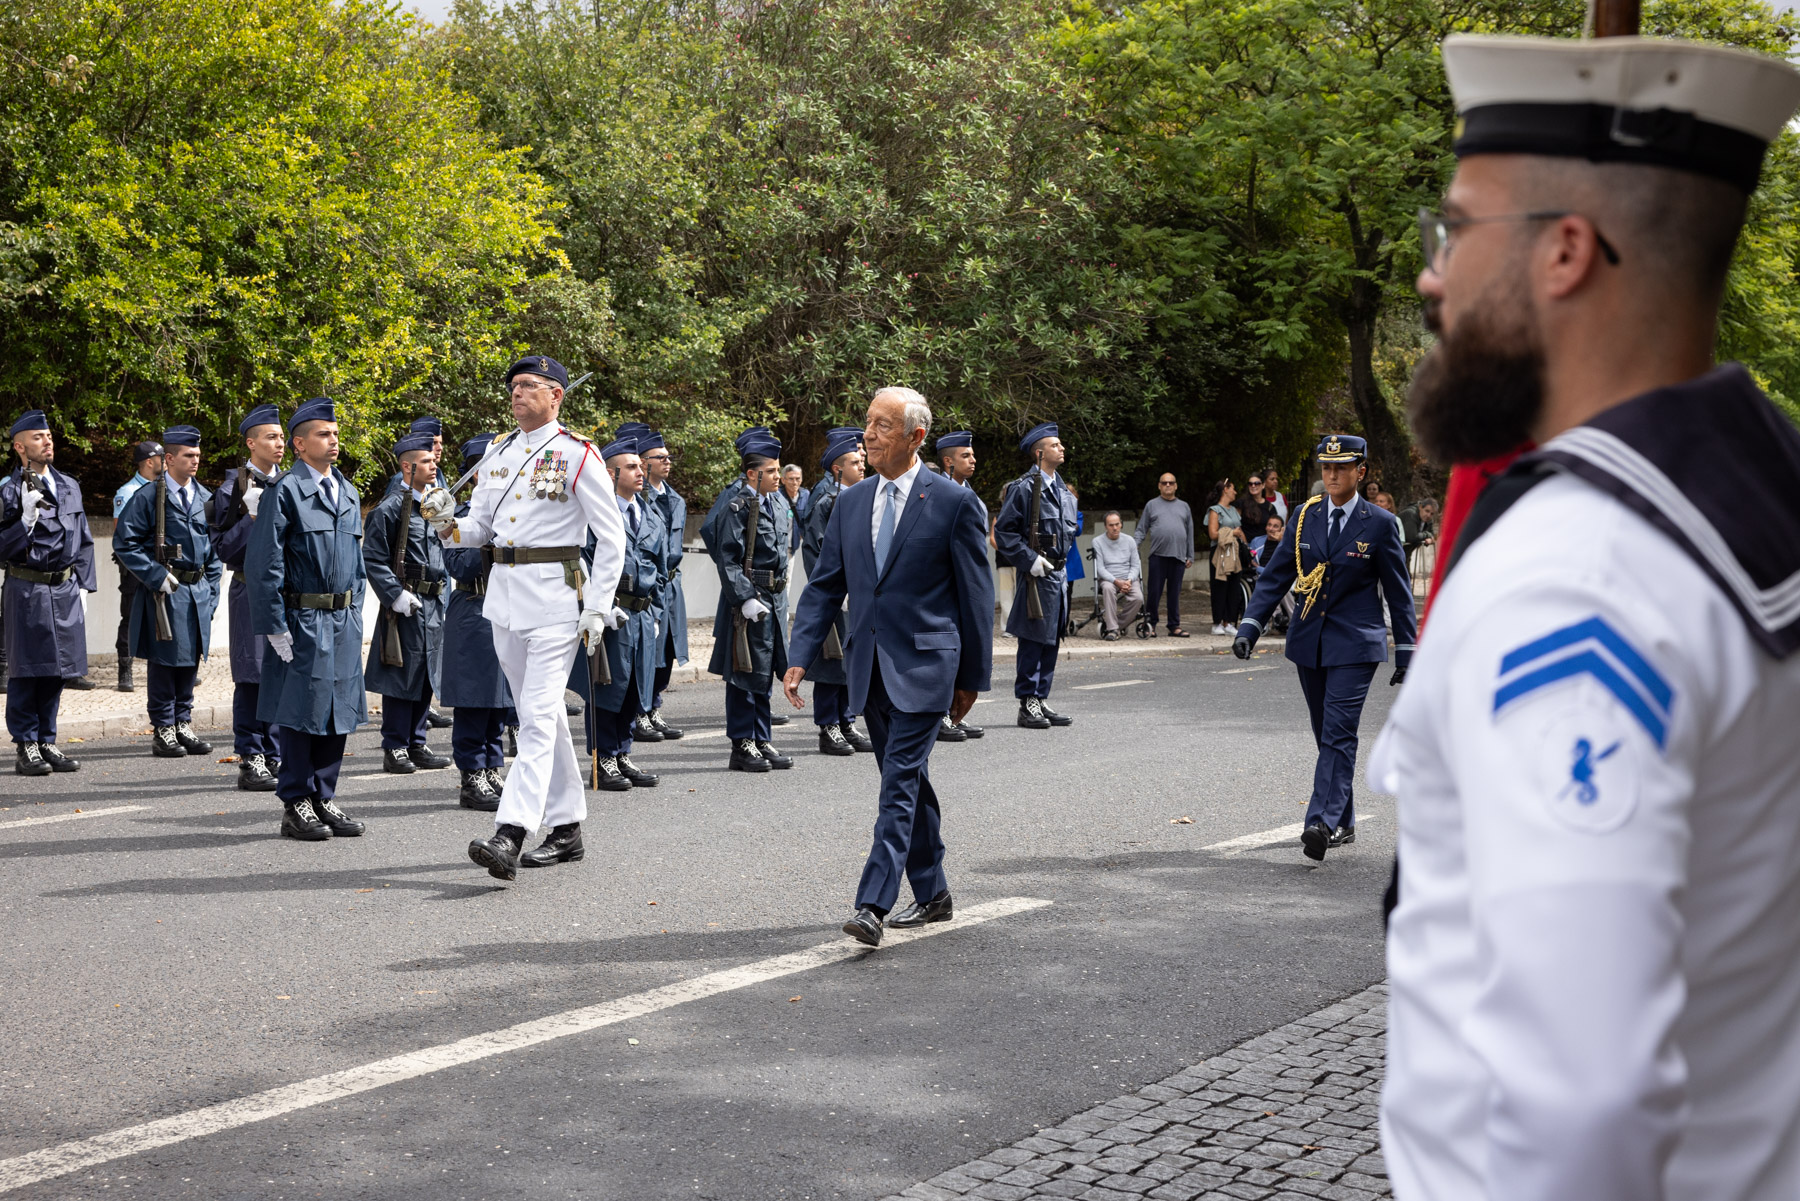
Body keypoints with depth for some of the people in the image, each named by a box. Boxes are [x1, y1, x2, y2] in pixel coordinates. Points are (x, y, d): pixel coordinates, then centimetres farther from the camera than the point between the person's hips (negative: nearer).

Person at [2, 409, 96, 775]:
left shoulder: (69, 486, 12)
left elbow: (84, 541, 17)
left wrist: (82, 586, 10)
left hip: (65, 590, 5)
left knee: (56, 671, 8)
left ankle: (47, 743, 17)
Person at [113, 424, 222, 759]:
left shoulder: (204, 498, 11)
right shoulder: (148, 496, -7)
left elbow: (214, 546, 19)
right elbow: (124, 543, -8)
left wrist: (211, 587, 12)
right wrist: (156, 576, -13)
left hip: (198, 591, 5)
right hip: (164, 591, -5)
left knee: (191, 658, 9)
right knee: (164, 660, -1)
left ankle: (183, 725, 19)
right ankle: (163, 731, 6)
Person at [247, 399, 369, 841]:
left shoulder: (348, 493, 14)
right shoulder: (285, 492, -8)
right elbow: (263, 564, -11)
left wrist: (355, 614, 15)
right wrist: (275, 626, -14)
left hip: (343, 620, 7)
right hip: (301, 619, -7)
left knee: (338, 710, 10)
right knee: (298, 712, -1)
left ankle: (323, 799, 20)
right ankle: (296, 805, 8)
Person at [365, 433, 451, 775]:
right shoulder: (390, 508, -10)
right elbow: (374, 561, -13)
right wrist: (396, 596, -19)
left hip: (433, 605, 8)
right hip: (406, 606, -8)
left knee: (427, 677, 11)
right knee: (401, 677, -3)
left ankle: (417, 745, 19)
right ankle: (395, 750, 4)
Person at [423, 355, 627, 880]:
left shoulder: (578, 454, -7)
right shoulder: (498, 451, 12)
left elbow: (611, 537, -6)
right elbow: (482, 524, 16)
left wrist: (596, 608, -12)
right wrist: (448, 525, -7)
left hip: (554, 594, -7)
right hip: (503, 592, 7)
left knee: (538, 718, -14)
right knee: (541, 714, 13)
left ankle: (509, 836, -23)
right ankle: (567, 829, 22)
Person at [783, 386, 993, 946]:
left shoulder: (954, 502, -6)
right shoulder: (852, 502, 10)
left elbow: (976, 595, -2)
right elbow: (824, 585, 11)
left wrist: (972, 676, 0)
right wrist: (800, 658, 0)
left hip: (923, 665, -6)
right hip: (869, 665, 6)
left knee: (901, 781, -12)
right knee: (908, 780, 14)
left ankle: (872, 904, -17)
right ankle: (932, 895, 25)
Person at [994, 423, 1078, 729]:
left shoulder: (1061, 489, 15)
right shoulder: (1024, 488, -11)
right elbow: (1004, 531, -13)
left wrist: (1063, 559, 15)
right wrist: (1030, 561, -17)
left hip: (1058, 574, 8)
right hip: (1037, 576, -8)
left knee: (1052, 640, 10)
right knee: (1033, 640, -6)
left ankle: (1041, 701, 17)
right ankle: (1027, 705, 0)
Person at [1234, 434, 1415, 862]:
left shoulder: (1379, 524, -3)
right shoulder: (1305, 517, 7)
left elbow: (1399, 591, 2)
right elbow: (1276, 576, 8)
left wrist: (1406, 653, 1)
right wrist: (1249, 627, -3)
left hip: (1354, 643, -5)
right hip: (1309, 641, 5)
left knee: (1338, 733, -15)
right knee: (1328, 736, 11)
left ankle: (1321, 823, -24)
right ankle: (1343, 824, 21)